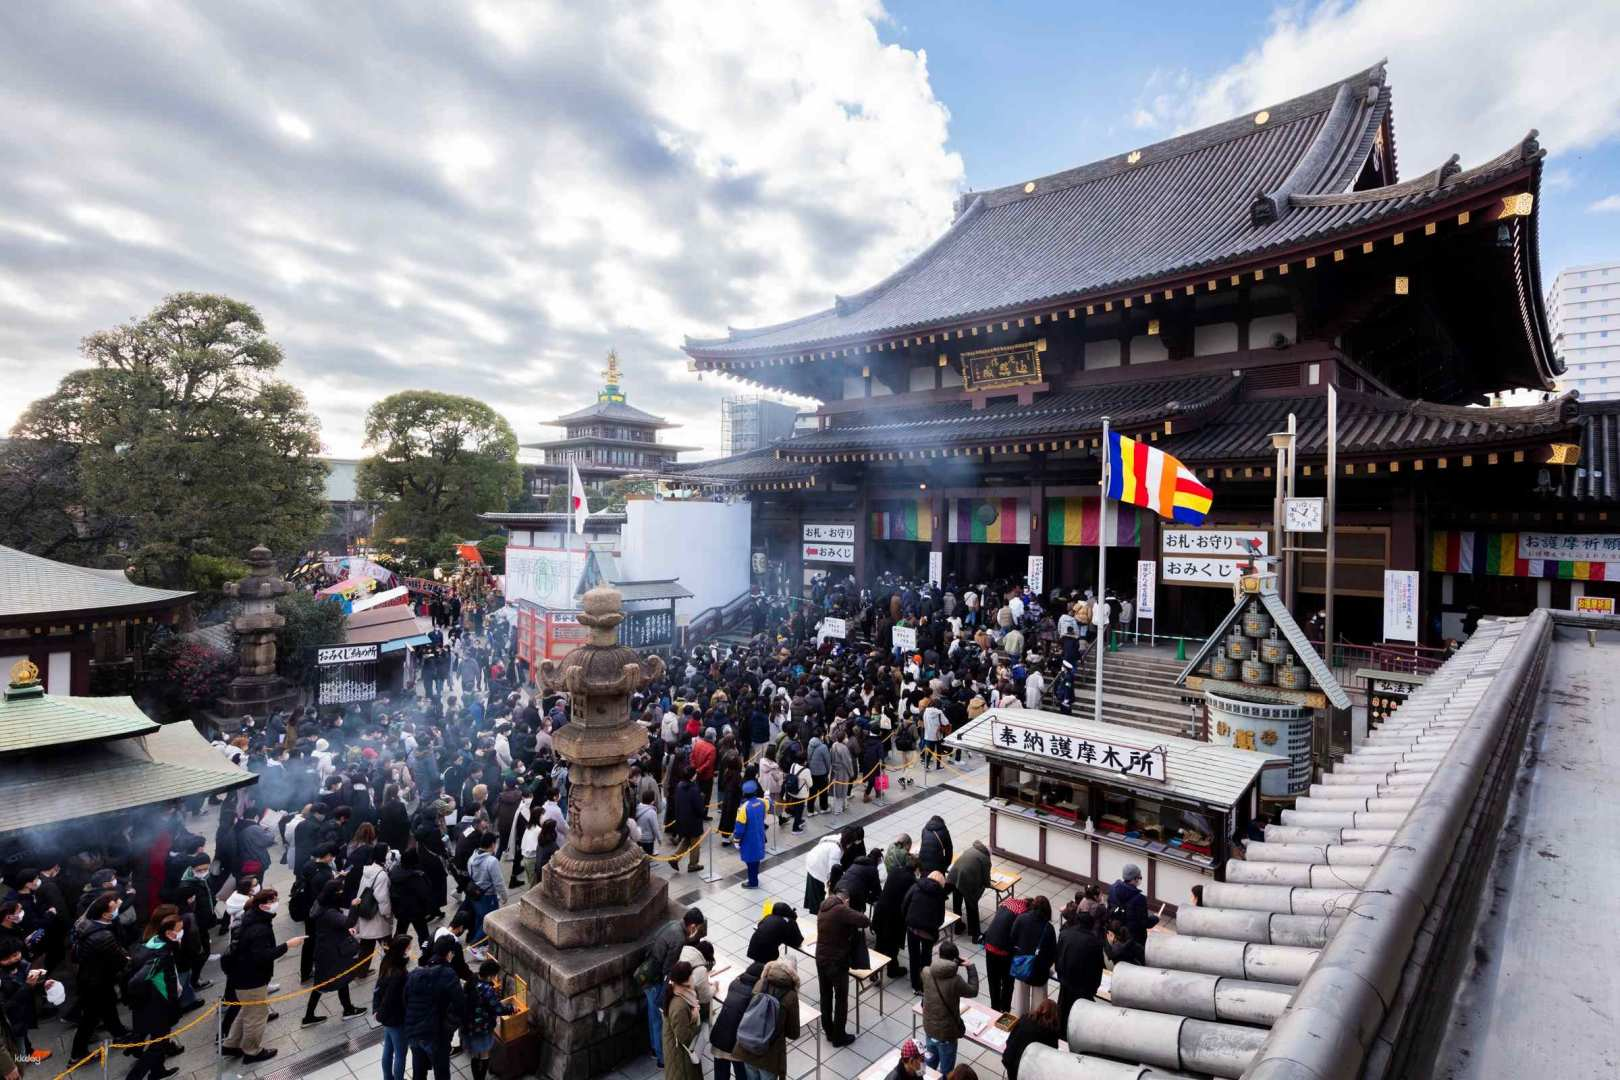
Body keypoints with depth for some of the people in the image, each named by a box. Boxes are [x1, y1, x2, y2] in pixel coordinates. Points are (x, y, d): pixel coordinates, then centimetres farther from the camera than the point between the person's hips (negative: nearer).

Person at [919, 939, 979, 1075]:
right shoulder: (956, 980, -28)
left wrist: (953, 964, 2)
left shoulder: (926, 973, -15)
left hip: (929, 1027, 5)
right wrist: (970, 967, -3)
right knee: (946, 1070, 19)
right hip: (946, 1032, -5)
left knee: (931, 1061, 30)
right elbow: (973, 991, -9)